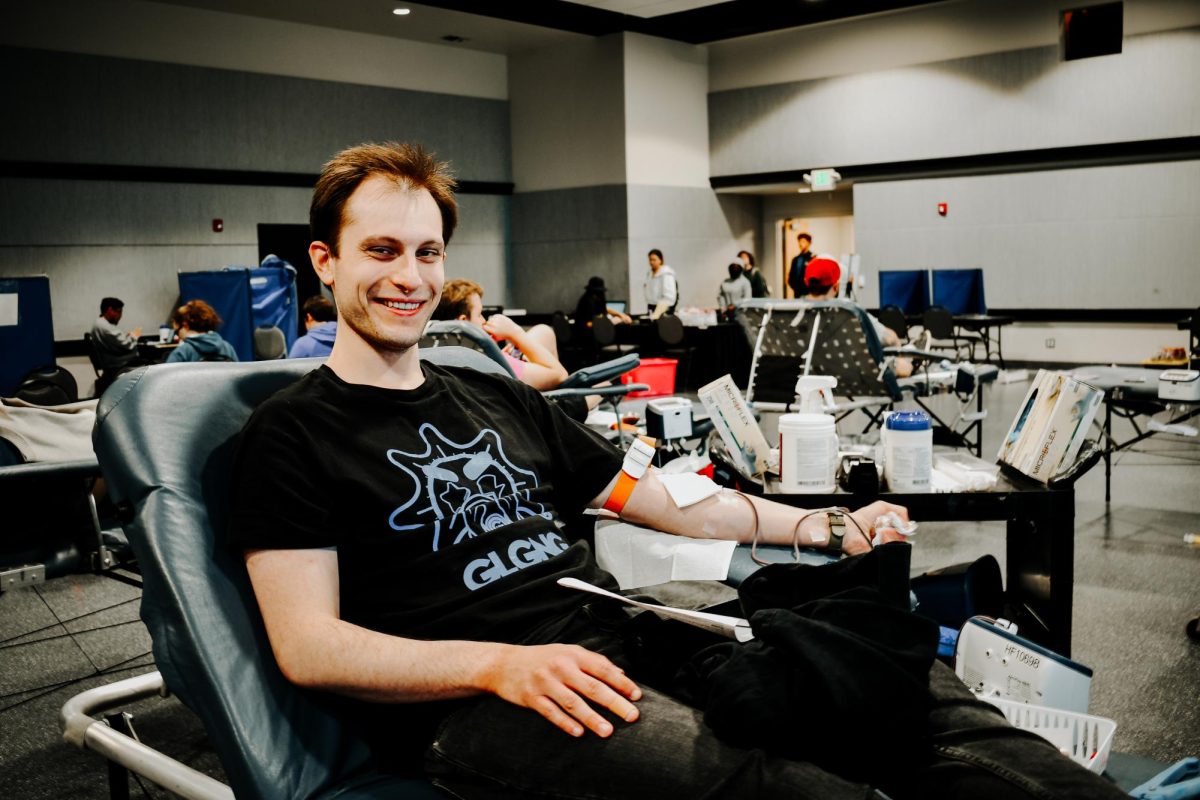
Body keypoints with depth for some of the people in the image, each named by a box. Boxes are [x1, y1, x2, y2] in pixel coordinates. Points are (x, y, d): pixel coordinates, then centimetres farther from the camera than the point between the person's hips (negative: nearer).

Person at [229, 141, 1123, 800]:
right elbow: (309, 646, -8)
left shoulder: (500, 399, 20)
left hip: (612, 641, 7)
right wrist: (500, 665, -21)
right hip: (467, 706, -6)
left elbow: (659, 499, 21)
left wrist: (821, 527, 10)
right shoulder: (293, 433, 3)